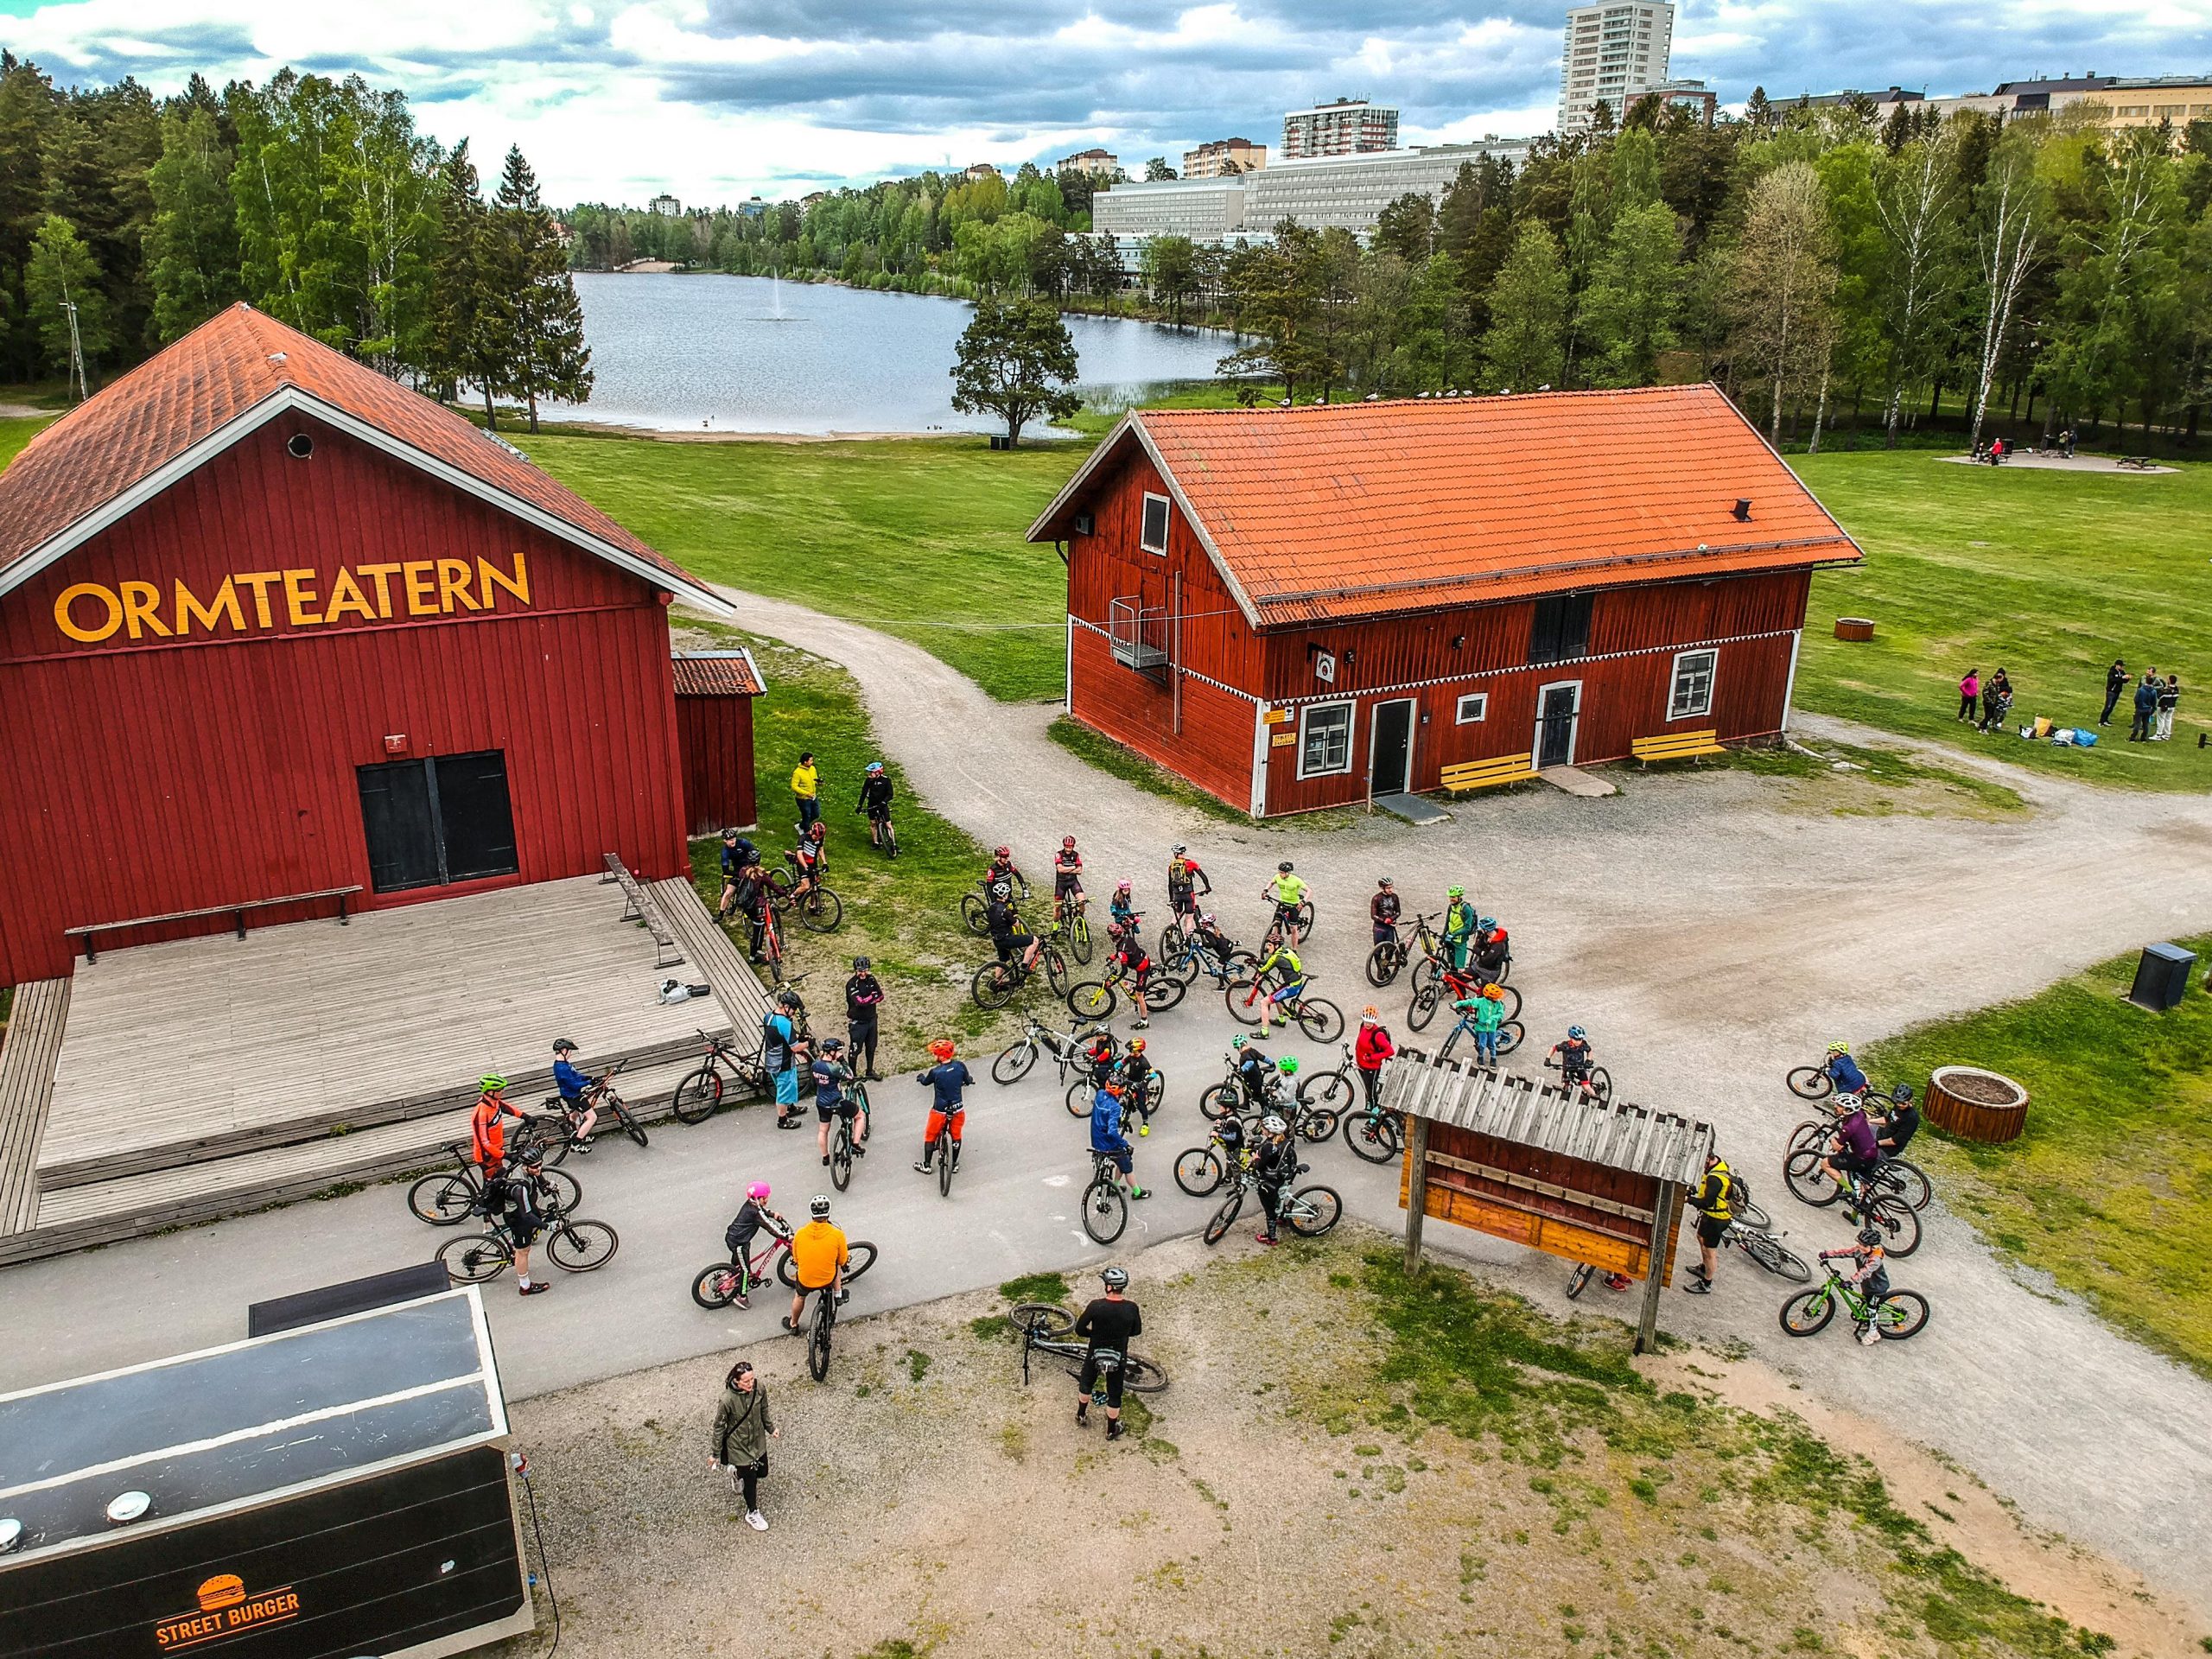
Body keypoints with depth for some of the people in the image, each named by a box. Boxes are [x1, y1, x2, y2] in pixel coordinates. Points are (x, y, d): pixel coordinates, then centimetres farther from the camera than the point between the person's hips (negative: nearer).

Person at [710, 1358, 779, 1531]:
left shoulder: (759, 1388, -20)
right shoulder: (728, 1400, -33)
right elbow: (719, 1426, -18)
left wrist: (771, 1428, 15)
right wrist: (714, 1453, -8)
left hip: (757, 1439, 5)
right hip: (738, 1444, -5)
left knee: (762, 1471, 22)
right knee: (751, 1479, 10)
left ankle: (737, 1473, 54)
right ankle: (752, 1513, 38)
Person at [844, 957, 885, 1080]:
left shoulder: (871, 979, -2)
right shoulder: (851, 984, -20)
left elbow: (880, 997, -7)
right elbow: (860, 1002, -28)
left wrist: (867, 1000, -22)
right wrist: (873, 996, -16)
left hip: (872, 1019, 6)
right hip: (858, 1022, -6)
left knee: (871, 1047, 19)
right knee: (856, 1050, 4)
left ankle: (870, 1071, 35)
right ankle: (852, 1074, 18)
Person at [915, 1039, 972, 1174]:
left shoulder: (935, 1072, -23)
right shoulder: (960, 1066, -14)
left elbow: (925, 1082, -1)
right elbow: (968, 1081, 4)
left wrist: (921, 1077, 22)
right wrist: (971, 1078, 28)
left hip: (940, 1111, -3)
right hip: (958, 1109, 3)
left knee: (930, 1136, 18)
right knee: (956, 1135, 24)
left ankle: (926, 1166, 27)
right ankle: (955, 1164, 34)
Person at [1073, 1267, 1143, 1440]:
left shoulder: (1096, 1306, -26)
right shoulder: (1131, 1308, -22)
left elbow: (1079, 1329, -15)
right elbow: (1137, 1331, -4)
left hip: (1095, 1354, 0)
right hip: (1118, 1358, 0)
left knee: (1086, 1384, 28)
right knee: (1114, 1393, 19)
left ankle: (1081, 1416, 45)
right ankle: (1112, 1430, 33)